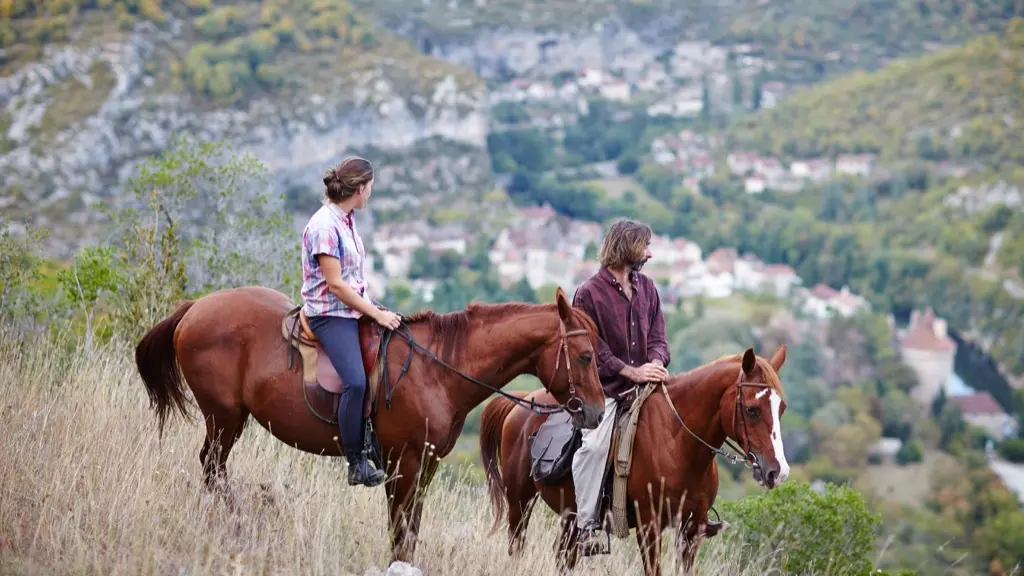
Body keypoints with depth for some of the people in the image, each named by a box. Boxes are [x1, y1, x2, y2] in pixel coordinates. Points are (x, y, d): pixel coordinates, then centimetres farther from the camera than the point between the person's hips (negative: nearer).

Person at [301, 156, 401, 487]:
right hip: (330, 314, -10)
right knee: (356, 382, -26)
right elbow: (336, 285, -18)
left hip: (356, 309, 10)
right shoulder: (324, 226, -17)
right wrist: (377, 314, -15)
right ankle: (356, 464, -17)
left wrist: (376, 309, 10)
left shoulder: (347, 221, 12)